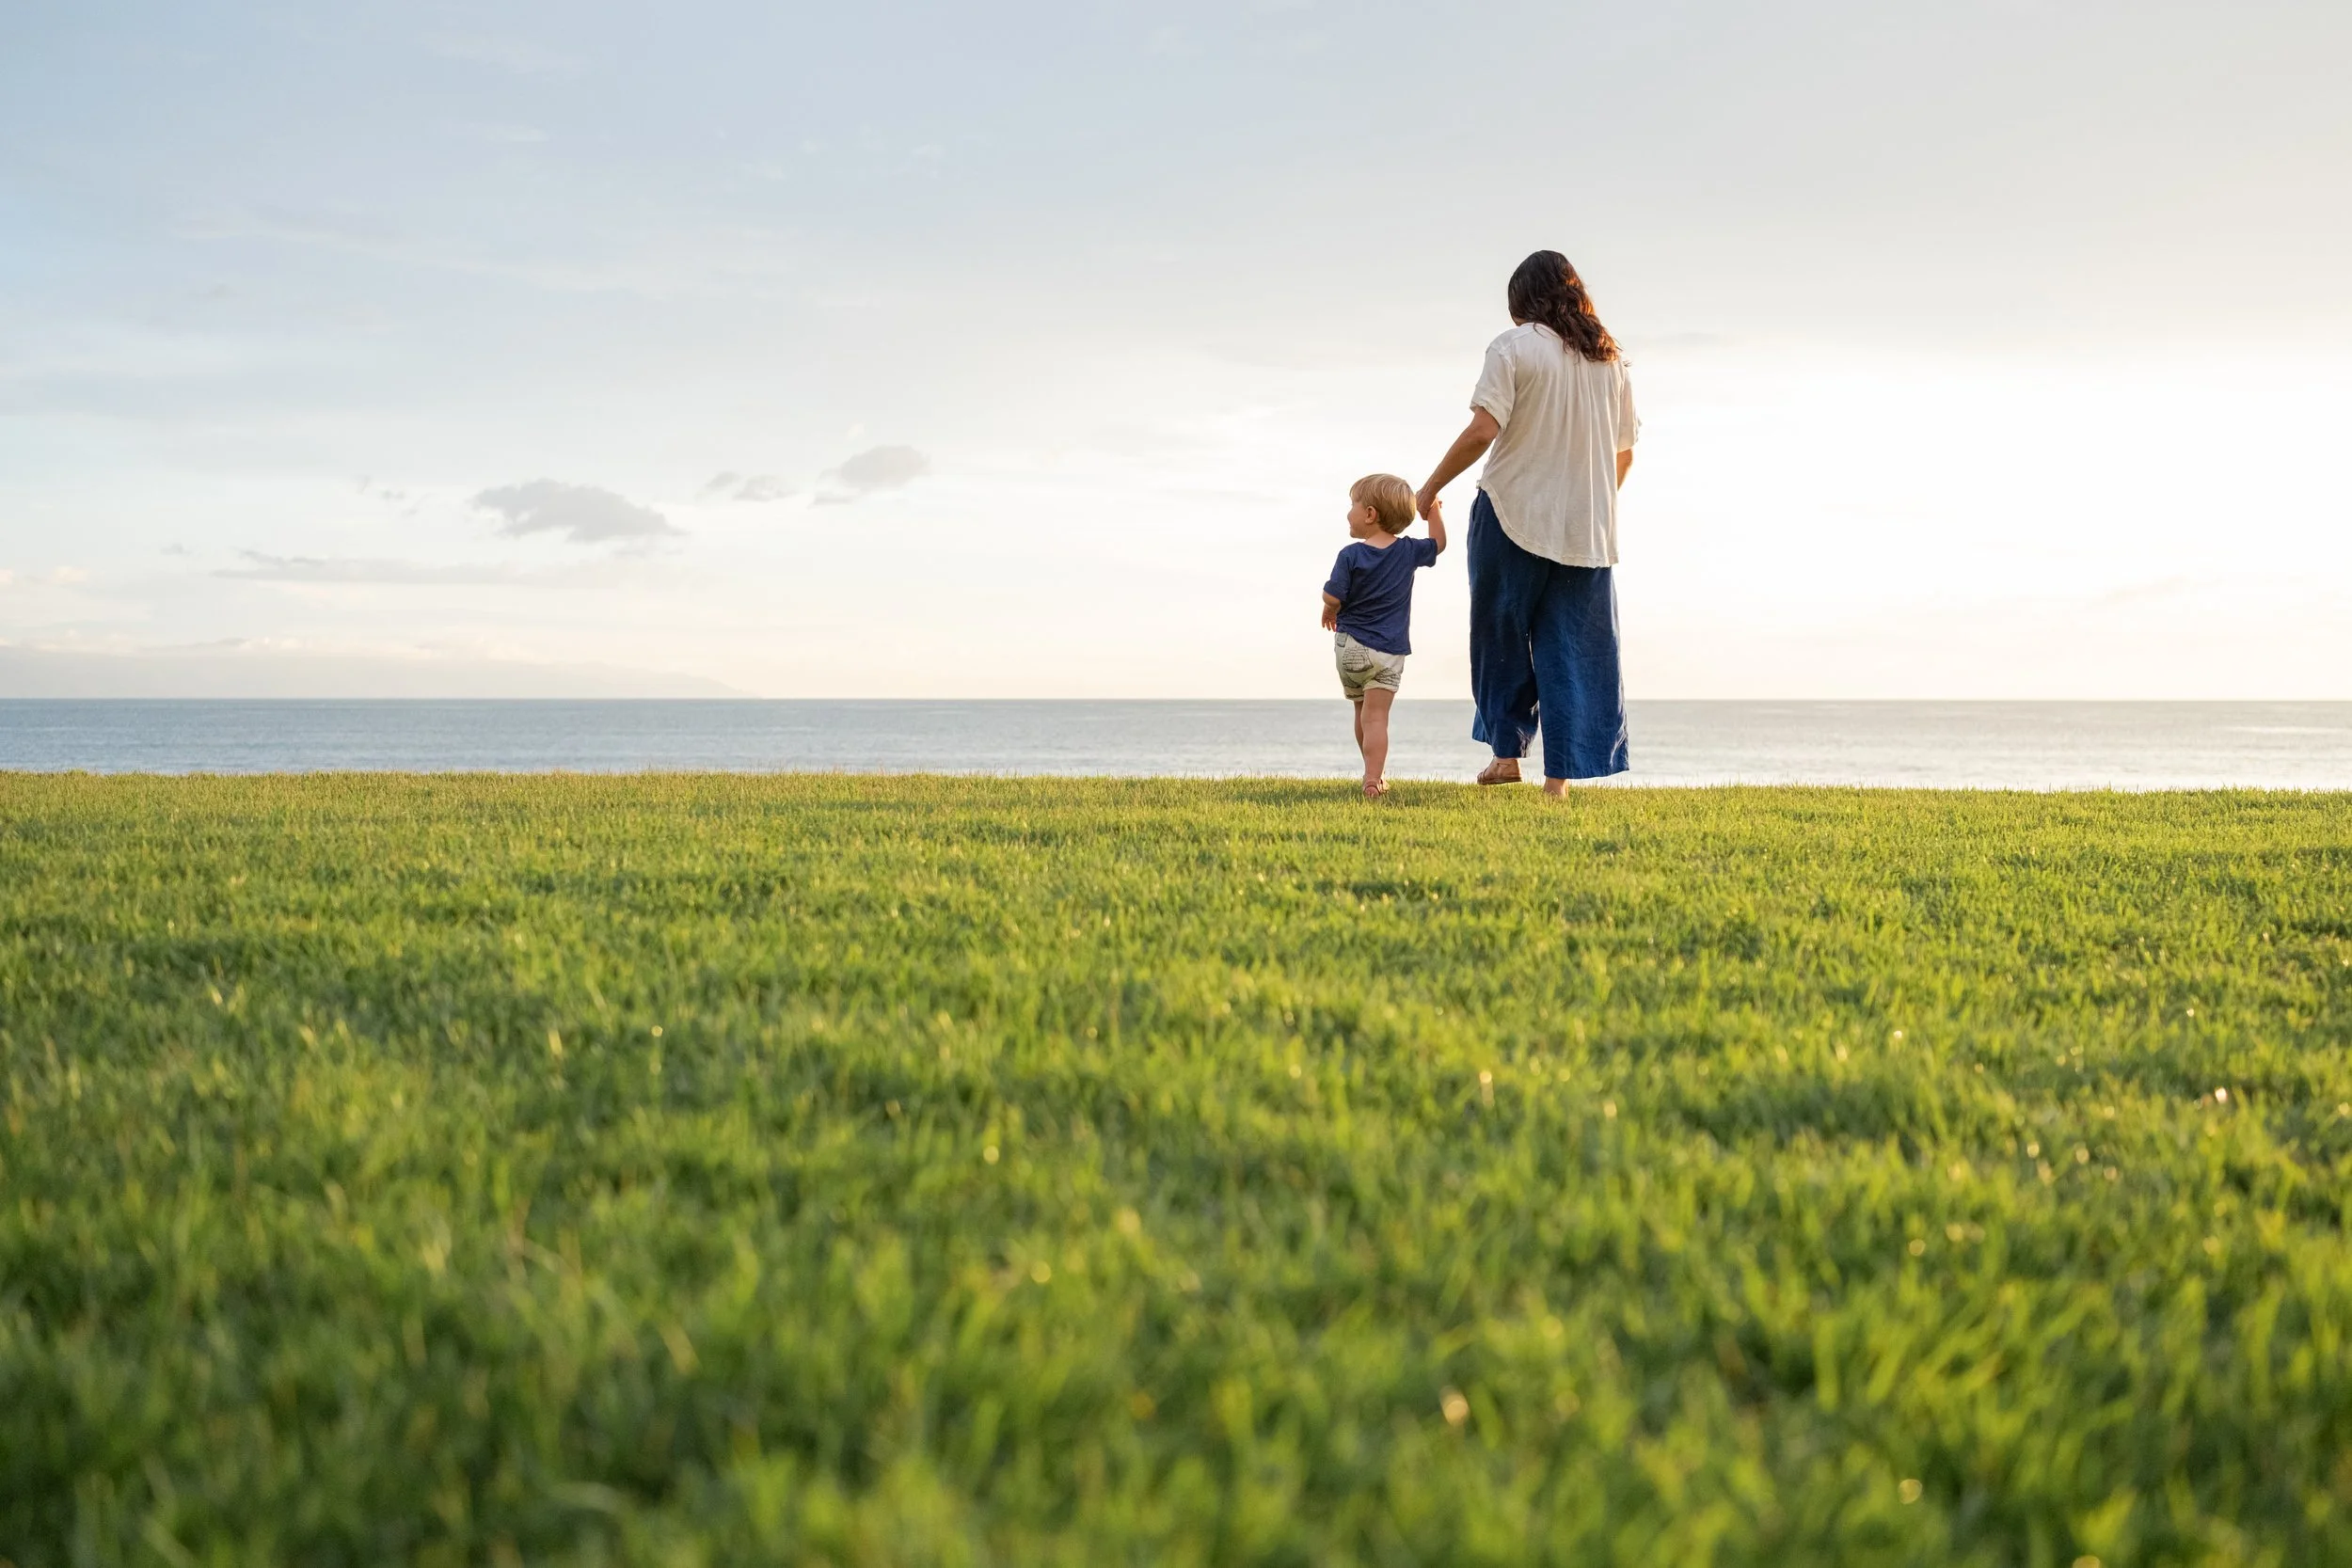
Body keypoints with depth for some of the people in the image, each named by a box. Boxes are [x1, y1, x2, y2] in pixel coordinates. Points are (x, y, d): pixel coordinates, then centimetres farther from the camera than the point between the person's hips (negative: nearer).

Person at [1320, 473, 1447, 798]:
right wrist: (1433, 511, 27)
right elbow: (1439, 543, 20)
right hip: (1389, 651, 1)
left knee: (1363, 713, 17)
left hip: (1350, 646, -1)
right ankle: (1374, 779, -21)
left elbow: (1332, 597, -12)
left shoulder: (1351, 555, -10)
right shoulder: (1408, 551, 1)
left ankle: (1375, 773, 31)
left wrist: (1329, 612, 9)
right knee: (1376, 717, -5)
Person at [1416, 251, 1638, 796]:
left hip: (1513, 514, -4)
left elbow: (1483, 430, -16)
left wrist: (1432, 487, -5)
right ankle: (1559, 776, 3)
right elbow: (1624, 452, 14)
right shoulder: (1610, 358, 11)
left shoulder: (1514, 347, -5)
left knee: (1502, 638, 13)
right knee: (1573, 649, 5)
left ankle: (1507, 750, 12)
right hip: (1587, 528, 4)